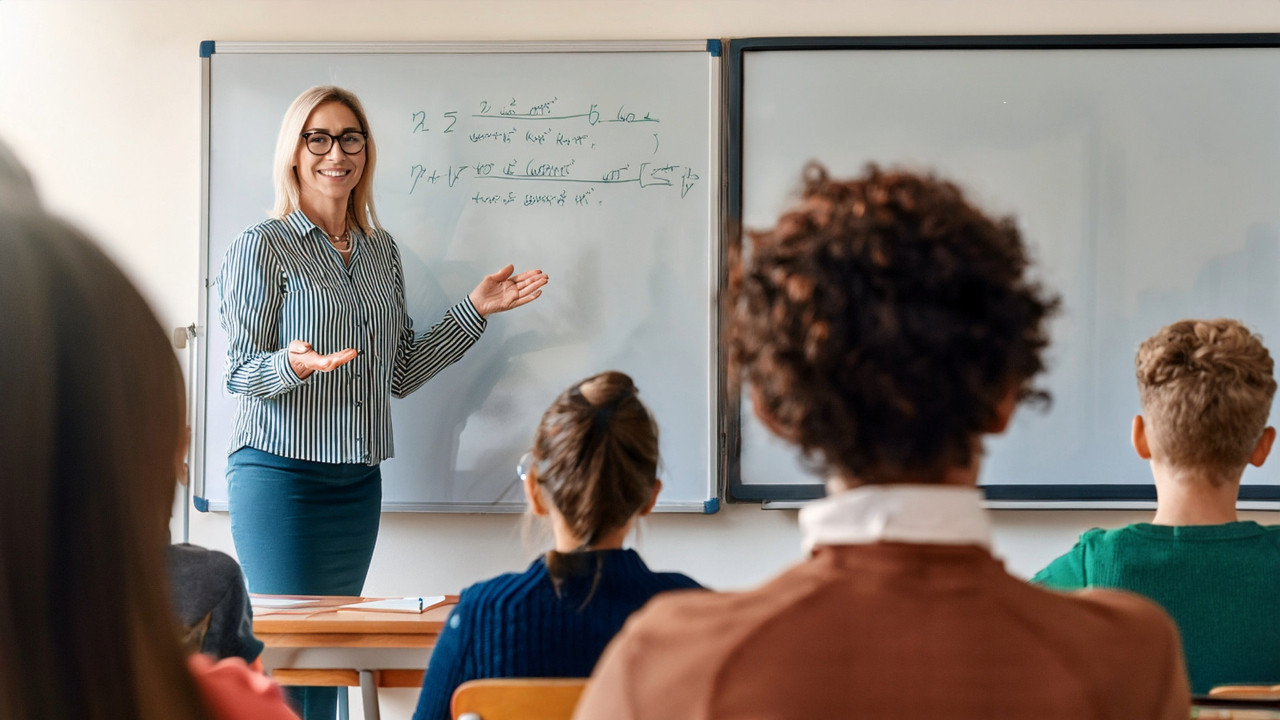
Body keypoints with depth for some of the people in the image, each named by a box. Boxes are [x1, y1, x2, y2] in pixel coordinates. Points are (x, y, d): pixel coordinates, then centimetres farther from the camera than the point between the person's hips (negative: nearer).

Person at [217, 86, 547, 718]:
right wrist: (293, 364, -29)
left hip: (359, 480, 6)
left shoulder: (381, 250, 13)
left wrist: (475, 310, 10)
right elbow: (242, 373, -8)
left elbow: (400, 374, 14)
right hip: (281, 474, -6)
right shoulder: (263, 247, -5)